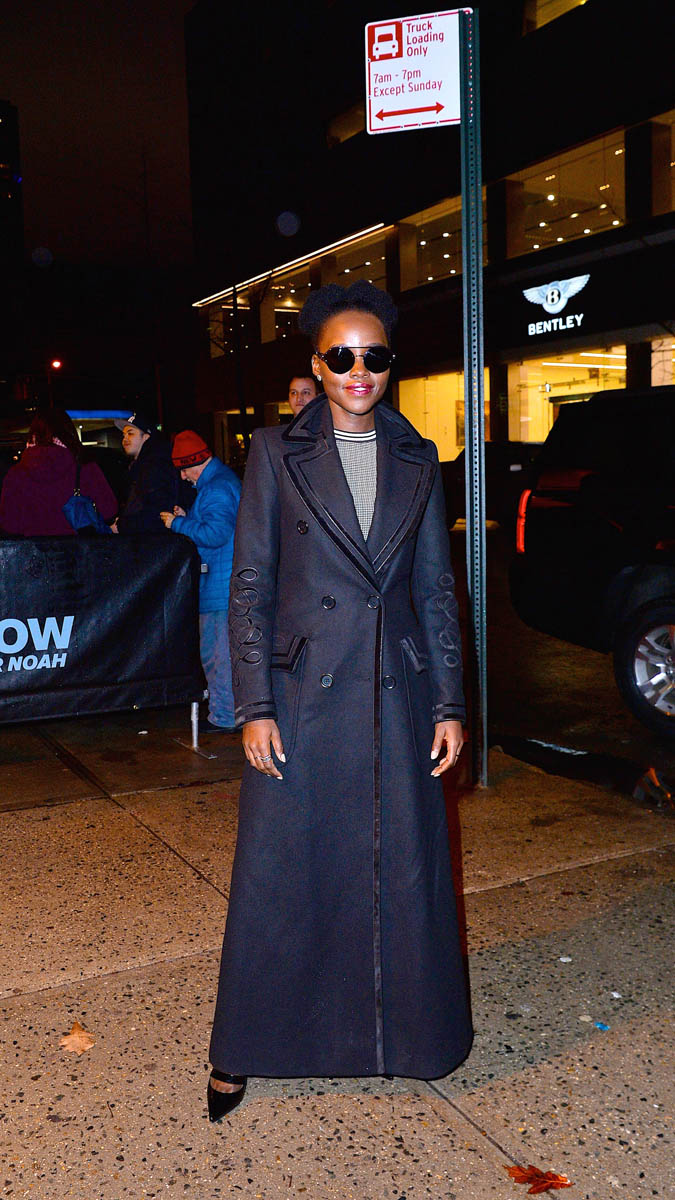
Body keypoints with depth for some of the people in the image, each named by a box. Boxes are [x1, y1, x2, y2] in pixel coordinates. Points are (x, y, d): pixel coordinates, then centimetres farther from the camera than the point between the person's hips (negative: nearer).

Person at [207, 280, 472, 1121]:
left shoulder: (416, 459, 7)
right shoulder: (276, 452, -1)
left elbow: (436, 588, 8)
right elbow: (249, 586, -2)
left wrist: (449, 703, 3)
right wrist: (254, 707, -8)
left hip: (397, 696, 3)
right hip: (303, 694, -2)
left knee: (403, 869, 12)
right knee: (278, 872, 7)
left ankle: (403, 1030, 35)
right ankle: (241, 1050, 27)